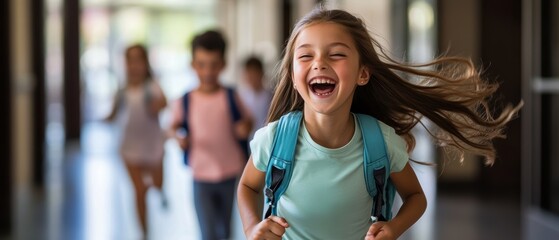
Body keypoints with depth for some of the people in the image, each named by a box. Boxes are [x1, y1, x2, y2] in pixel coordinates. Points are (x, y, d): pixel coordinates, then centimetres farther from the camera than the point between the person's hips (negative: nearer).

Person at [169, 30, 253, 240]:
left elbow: (247, 120, 9)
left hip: (231, 176, 1)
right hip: (201, 178, -1)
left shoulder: (231, 98, -5)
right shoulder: (185, 101, -6)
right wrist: (179, 137, -13)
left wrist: (244, 128, -13)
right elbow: (175, 125, 8)